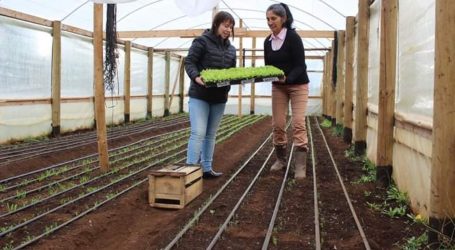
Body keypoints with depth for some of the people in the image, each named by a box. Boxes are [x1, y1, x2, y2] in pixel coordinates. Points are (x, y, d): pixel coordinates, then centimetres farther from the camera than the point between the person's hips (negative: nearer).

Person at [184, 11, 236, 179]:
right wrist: (196, 77, -28)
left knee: (211, 135, 11)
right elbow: (189, 62, -10)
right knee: (198, 133, -12)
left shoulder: (231, 49, 15)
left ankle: (206, 168, 18)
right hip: (200, 96, -6)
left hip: (219, 98, 7)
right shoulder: (202, 41, -6)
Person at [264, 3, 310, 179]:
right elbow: (267, 66, 8)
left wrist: (287, 78, -36)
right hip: (278, 86, 5)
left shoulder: (293, 37, -16)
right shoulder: (267, 41, 2)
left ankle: (300, 166, -10)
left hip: (297, 85, -5)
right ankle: (280, 159, 20)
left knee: (298, 123, -11)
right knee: (277, 124, 2)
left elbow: (300, 65, -19)